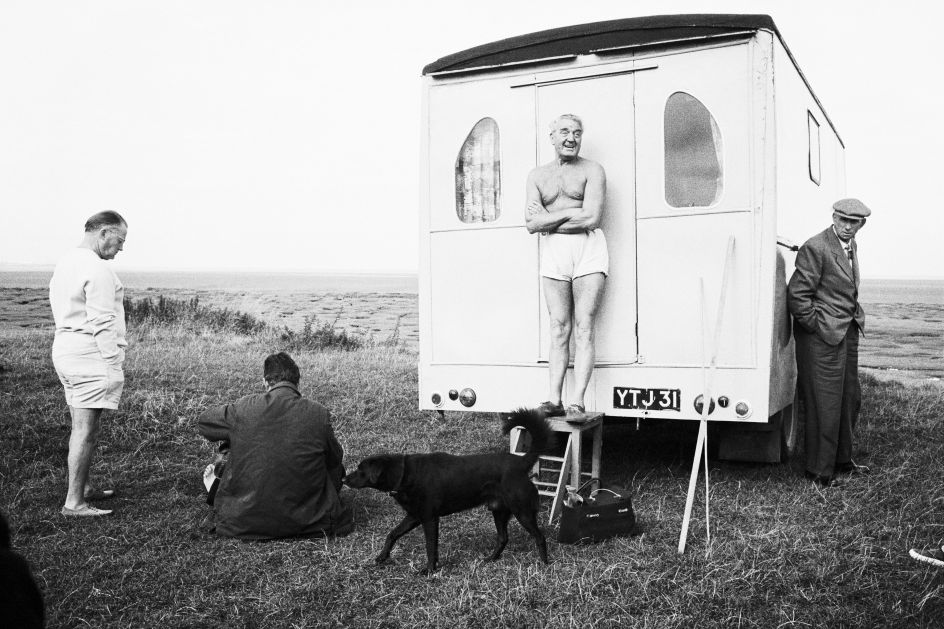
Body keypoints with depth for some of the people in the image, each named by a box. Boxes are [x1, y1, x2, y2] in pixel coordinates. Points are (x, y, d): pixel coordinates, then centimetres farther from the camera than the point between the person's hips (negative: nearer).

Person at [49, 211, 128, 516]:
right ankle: (74, 502, -1)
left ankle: (84, 488, 28)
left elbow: (61, 311, 17)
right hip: (90, 355, -10)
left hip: (65, 349, 10)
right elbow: (102, 324, -19)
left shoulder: (65, 262, 15)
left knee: (82, 427, 18)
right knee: (85, 429, -5)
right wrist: (114, 366, -16)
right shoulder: (98, 270, -16)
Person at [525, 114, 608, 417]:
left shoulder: (592, 170, 4)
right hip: (552, 252, 3)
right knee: (559, 329, 0)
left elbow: (591, 218, -10)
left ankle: (577, 402, -10)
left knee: (583, 328, -7)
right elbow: (532, 224, 4)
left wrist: (548, 218, -2)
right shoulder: (537, 175, 15)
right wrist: (571, 213, -5)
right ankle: (554, 400, -2)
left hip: (588, 248, -3)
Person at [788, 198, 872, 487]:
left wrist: (856, 315, 14)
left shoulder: (851, 246, 13)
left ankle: (842, 460, 31)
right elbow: (796, 295, -19)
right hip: (822, 337, -9)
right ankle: (820, 470, 8)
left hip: (848, 334, 9)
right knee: (825, 405, -3)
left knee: (850, 400, 16)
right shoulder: (815, 248, -16)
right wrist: (819, 327, -13)